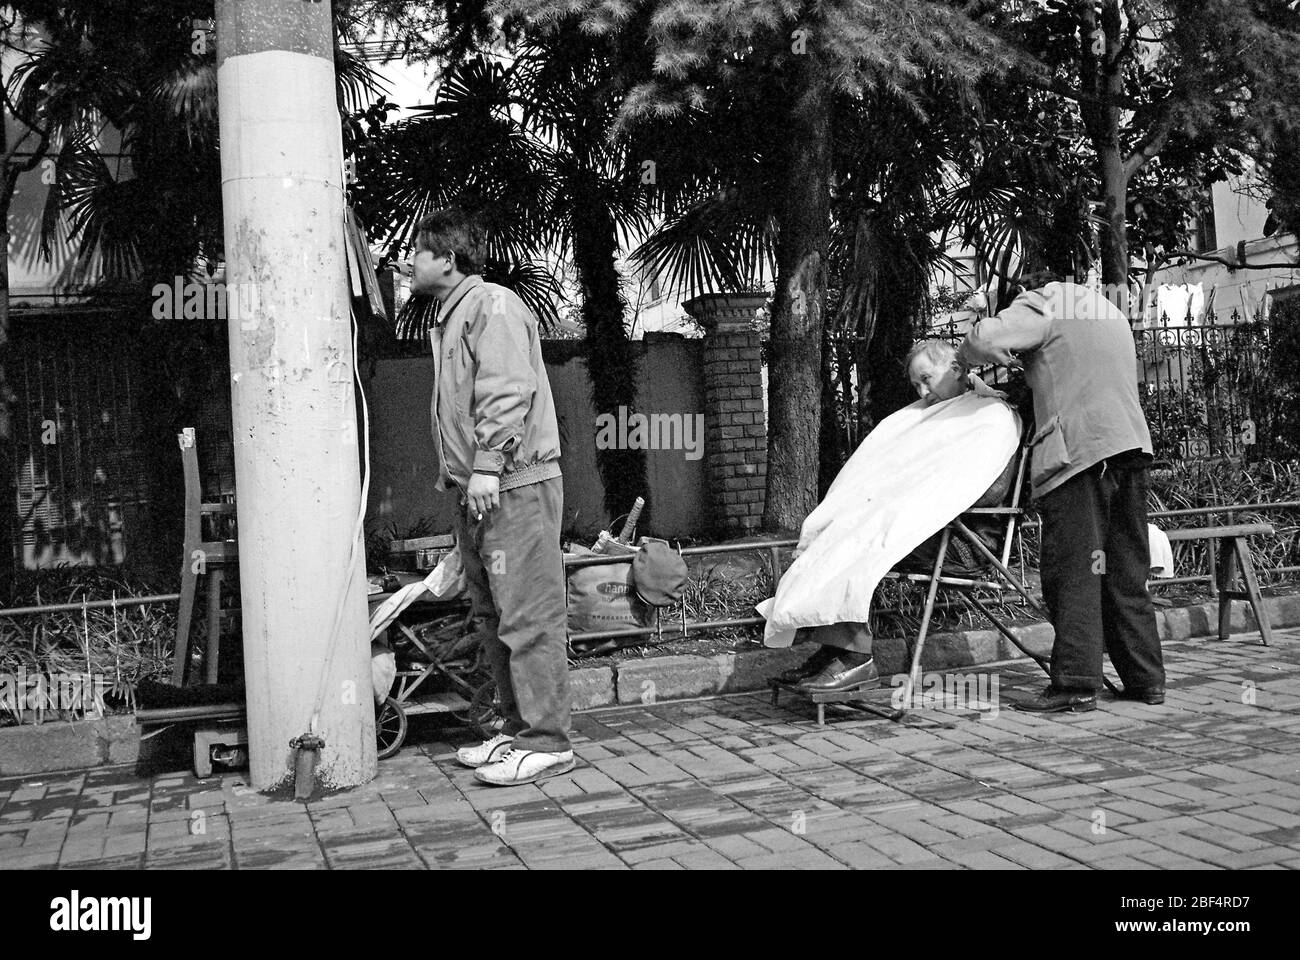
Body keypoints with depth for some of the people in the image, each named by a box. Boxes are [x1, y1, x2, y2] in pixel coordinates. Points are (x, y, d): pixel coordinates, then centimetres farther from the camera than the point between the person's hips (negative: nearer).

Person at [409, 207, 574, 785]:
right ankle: (518, 730, 21)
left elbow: (507, 393, -19)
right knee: (493, 617, 12)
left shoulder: (491, 305, -8)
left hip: (514, 485, -10)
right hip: (477, 492, 11)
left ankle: (545, 743, -5)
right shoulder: (450, 317, 23)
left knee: (528, 618, -9)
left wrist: (488, 467, -23)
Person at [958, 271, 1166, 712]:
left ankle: (1076, 682, -9)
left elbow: (982, 340, -10)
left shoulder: (1041, 305, 4)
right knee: (1126, 571, 12)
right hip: (1133, 442, 8)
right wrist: (1029, 369, 27)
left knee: (1073, 568, -7)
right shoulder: (1112, 314, 29)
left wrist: (966, 356, 11)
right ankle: (1146, 679, 15)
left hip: (1078, 447, -8)